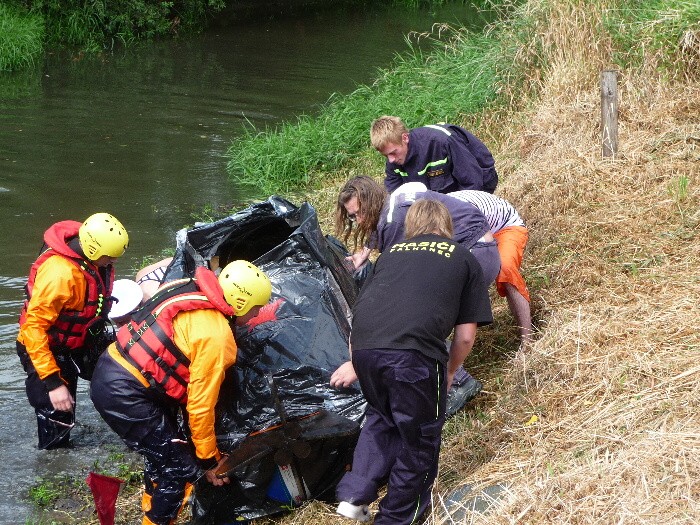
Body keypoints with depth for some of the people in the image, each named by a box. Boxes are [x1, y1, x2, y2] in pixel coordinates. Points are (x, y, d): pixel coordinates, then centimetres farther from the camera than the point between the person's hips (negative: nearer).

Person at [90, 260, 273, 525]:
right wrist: (210, 460, 2)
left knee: (164, 448, 26)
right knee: (180, 468, 1)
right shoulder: (215, 337, -17)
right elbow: (200, 405, -12)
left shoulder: (190, 291, 6)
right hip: (125, 396, -9)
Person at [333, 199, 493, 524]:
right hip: (414, 351, -4)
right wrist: (449, 371, 35)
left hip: (363, 343, 4)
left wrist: (356, 360, 47)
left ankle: (354, 496, 23)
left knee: (381, 418, 30)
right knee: (419, 437, 17)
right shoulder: (464, 260, 21)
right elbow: (465, 336, 17)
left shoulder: (391, 252, 30)